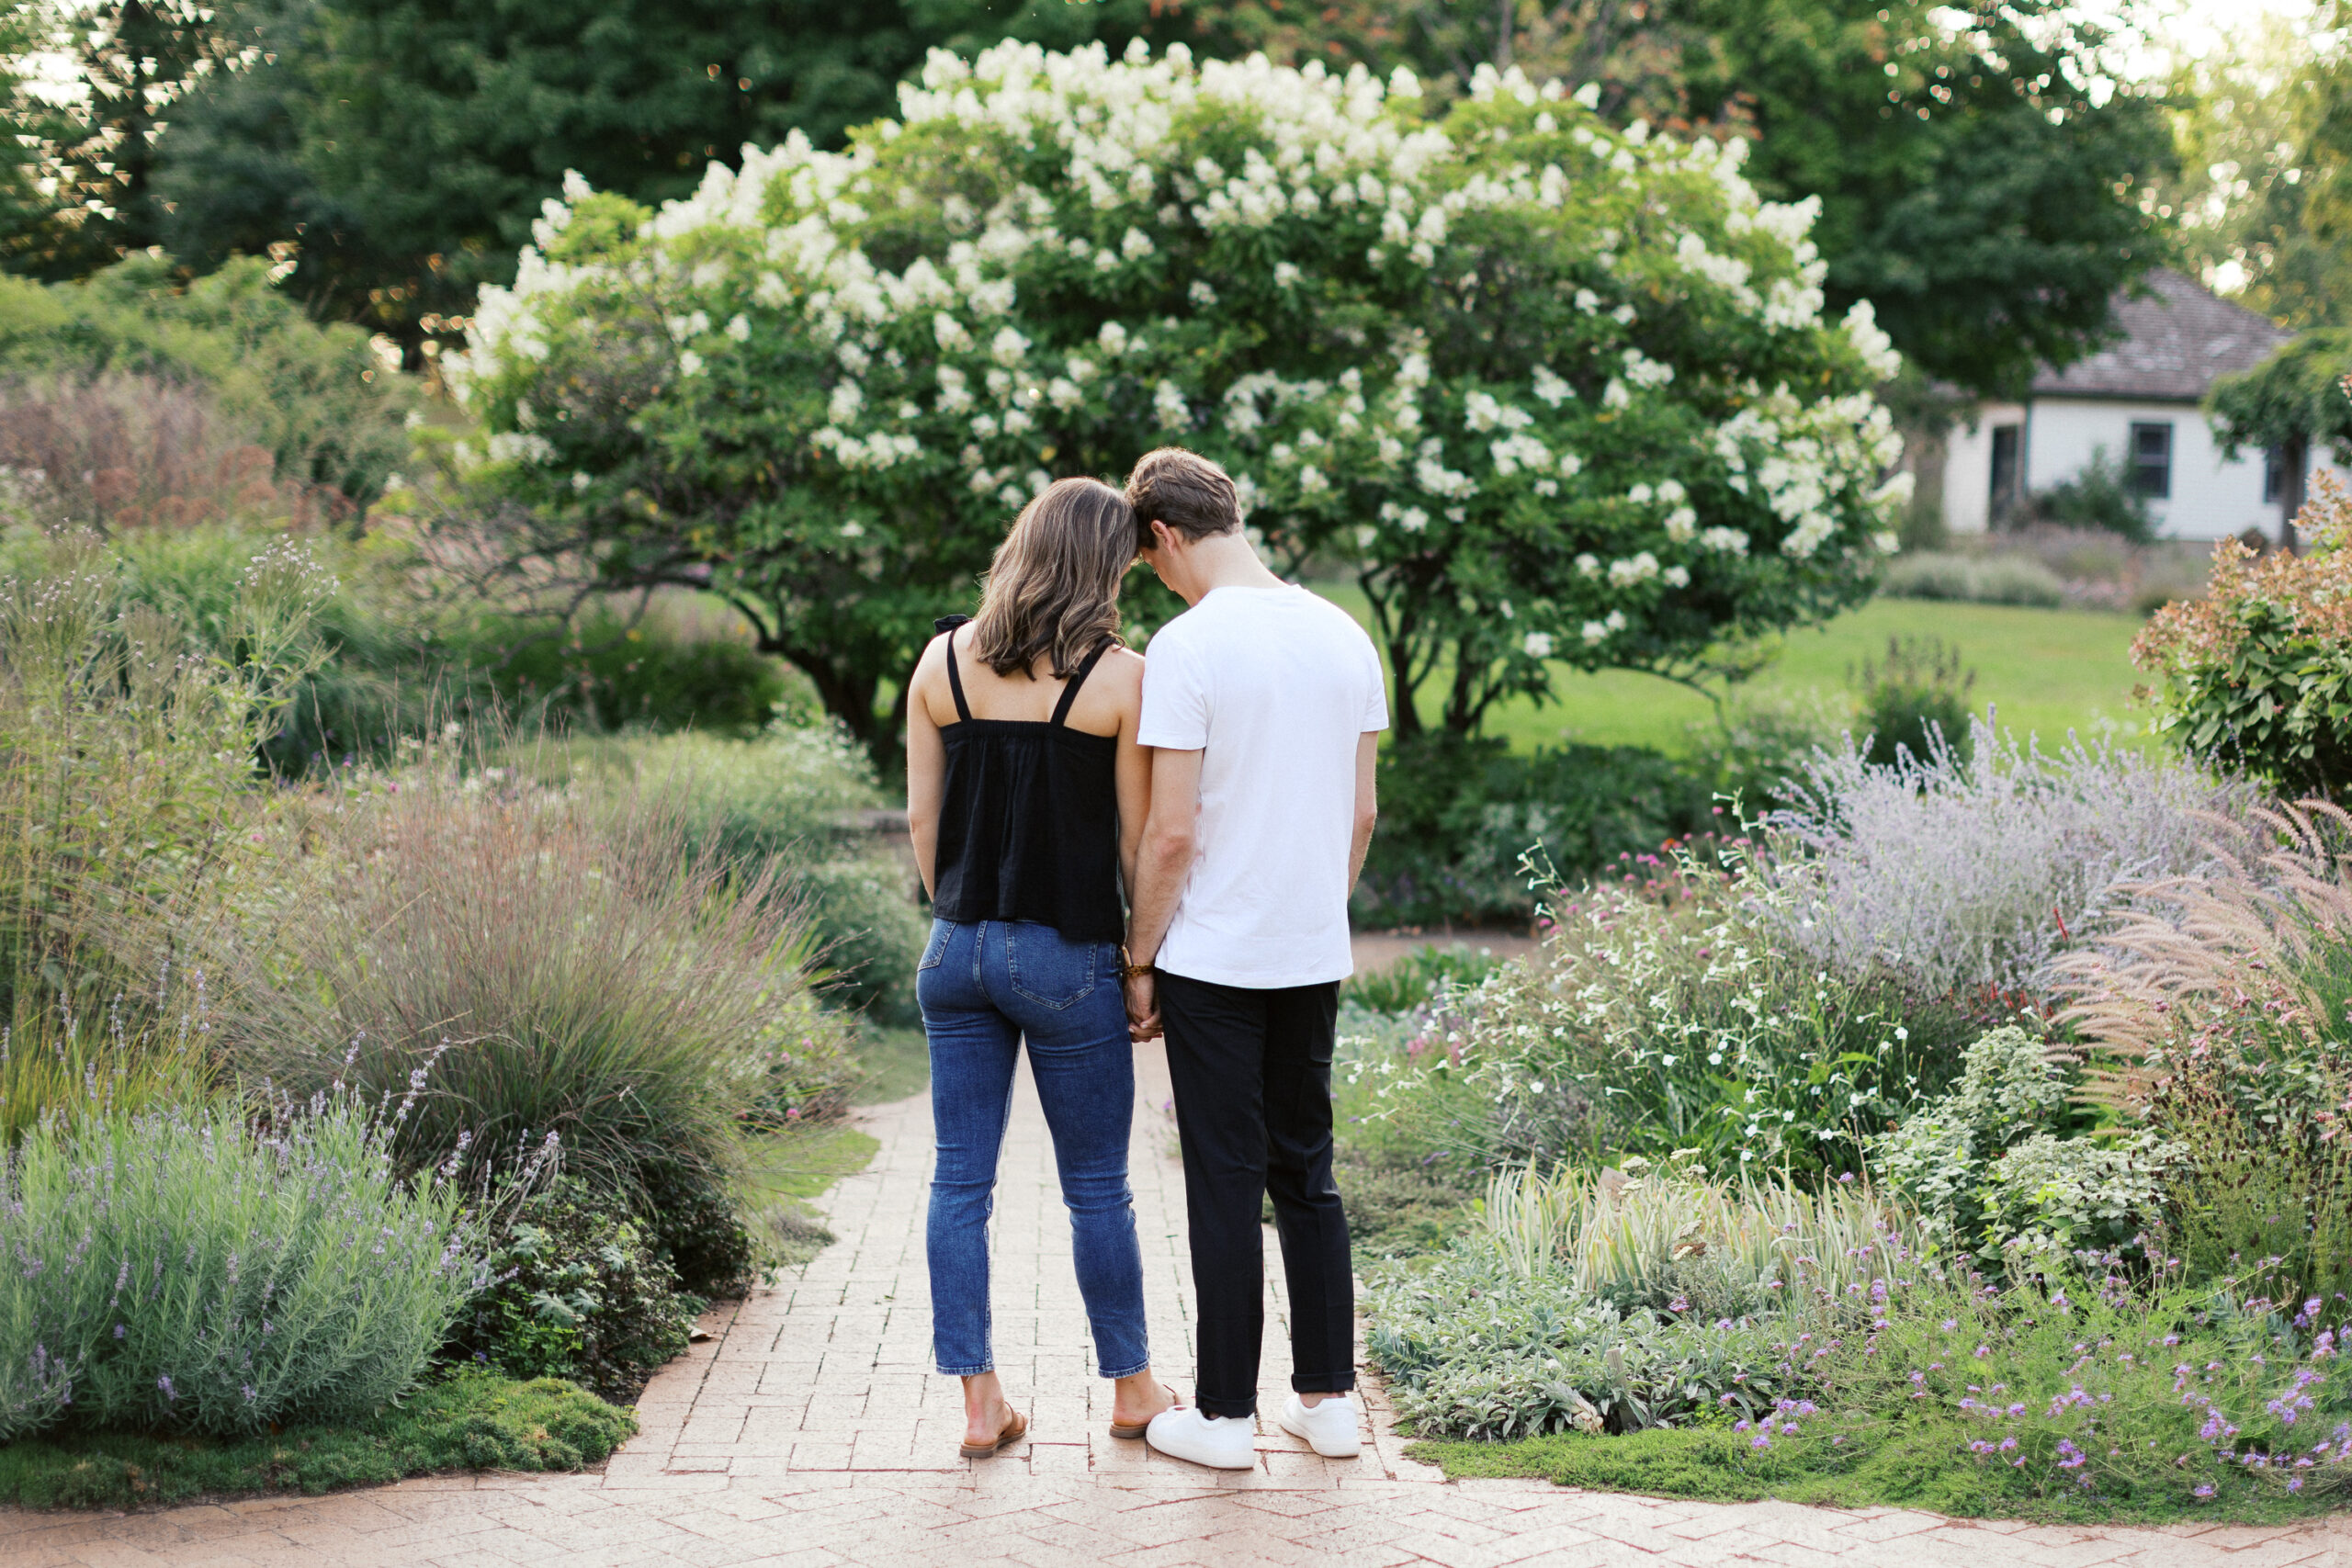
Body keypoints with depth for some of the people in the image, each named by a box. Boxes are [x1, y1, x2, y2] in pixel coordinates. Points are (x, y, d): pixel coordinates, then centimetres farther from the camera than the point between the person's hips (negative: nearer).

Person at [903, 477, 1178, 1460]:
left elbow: (920, 814, 6)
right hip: (1068, 961, -3)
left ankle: (979, 1402, 11)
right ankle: (1132, 1388, 24)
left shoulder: (943, 661, 2)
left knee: (961, 1181, 8)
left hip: (958, 950, 4)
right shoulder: (1118, 677, -10)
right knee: (1097, 1187, 10)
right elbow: (1139, 839, -6)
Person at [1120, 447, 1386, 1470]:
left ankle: (1226, 1414, 8)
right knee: (1306, 1172, 14)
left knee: (1226, 1182, 1)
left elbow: (1172, 831, -15)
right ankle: (1327, 1397, 18)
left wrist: (1140, 960, -5)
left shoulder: (1187, 646, -14)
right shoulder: (1344, 636, 5)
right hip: (1316, 956, 6)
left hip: (1213, 958, -6)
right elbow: (1360, 813, 10)